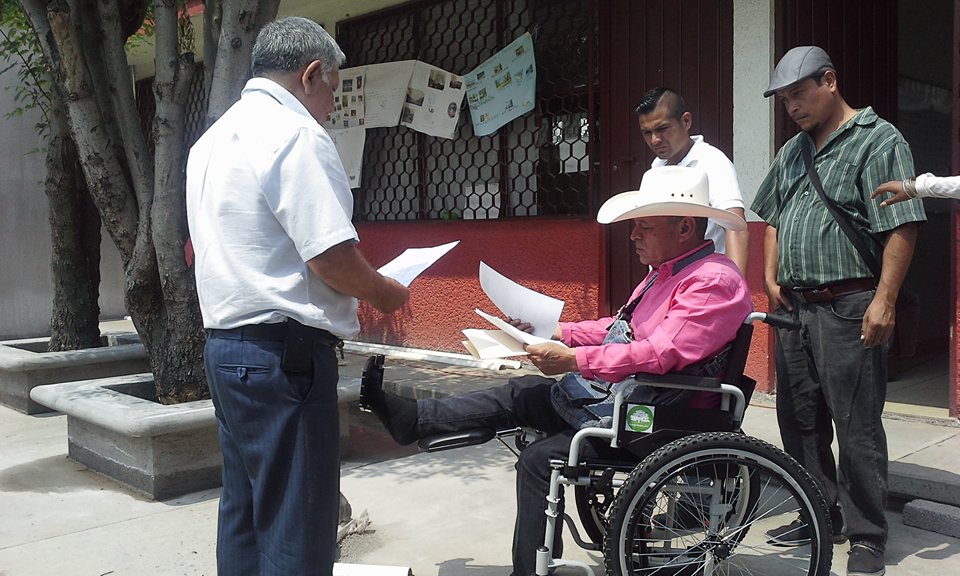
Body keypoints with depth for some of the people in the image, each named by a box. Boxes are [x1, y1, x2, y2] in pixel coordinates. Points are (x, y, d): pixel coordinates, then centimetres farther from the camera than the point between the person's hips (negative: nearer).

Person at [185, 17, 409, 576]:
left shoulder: (214, 140, 16)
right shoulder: (295, 133, -13)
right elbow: (331, 256, -20)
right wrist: (384, 292, -1)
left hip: (227, 344, 10)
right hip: (286, 352, -9)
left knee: (245, 515, 16)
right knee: (298, 529, -1)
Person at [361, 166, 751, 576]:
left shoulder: (713, 281, -18)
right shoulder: (666, 273, 15)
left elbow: (660, 354, -28)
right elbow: (619, 329, 22)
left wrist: (573, 360, -29)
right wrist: (555, 332, 13)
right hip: (613, 395, 10)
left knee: (540, 459, -18)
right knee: (520, 393, 7)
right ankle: (412, 418, 9)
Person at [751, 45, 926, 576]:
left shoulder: (877, 141, -6)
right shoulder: (793, 151, 17)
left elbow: (900, 228, -14)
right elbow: (772, 218, 25)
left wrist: (884, 301, -20)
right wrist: (771, 276, 11)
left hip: (848, 308, -7)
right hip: (794, 307, 8)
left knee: (856, 428, -2)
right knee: (798, 419, 13)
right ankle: (822, 513, 28)